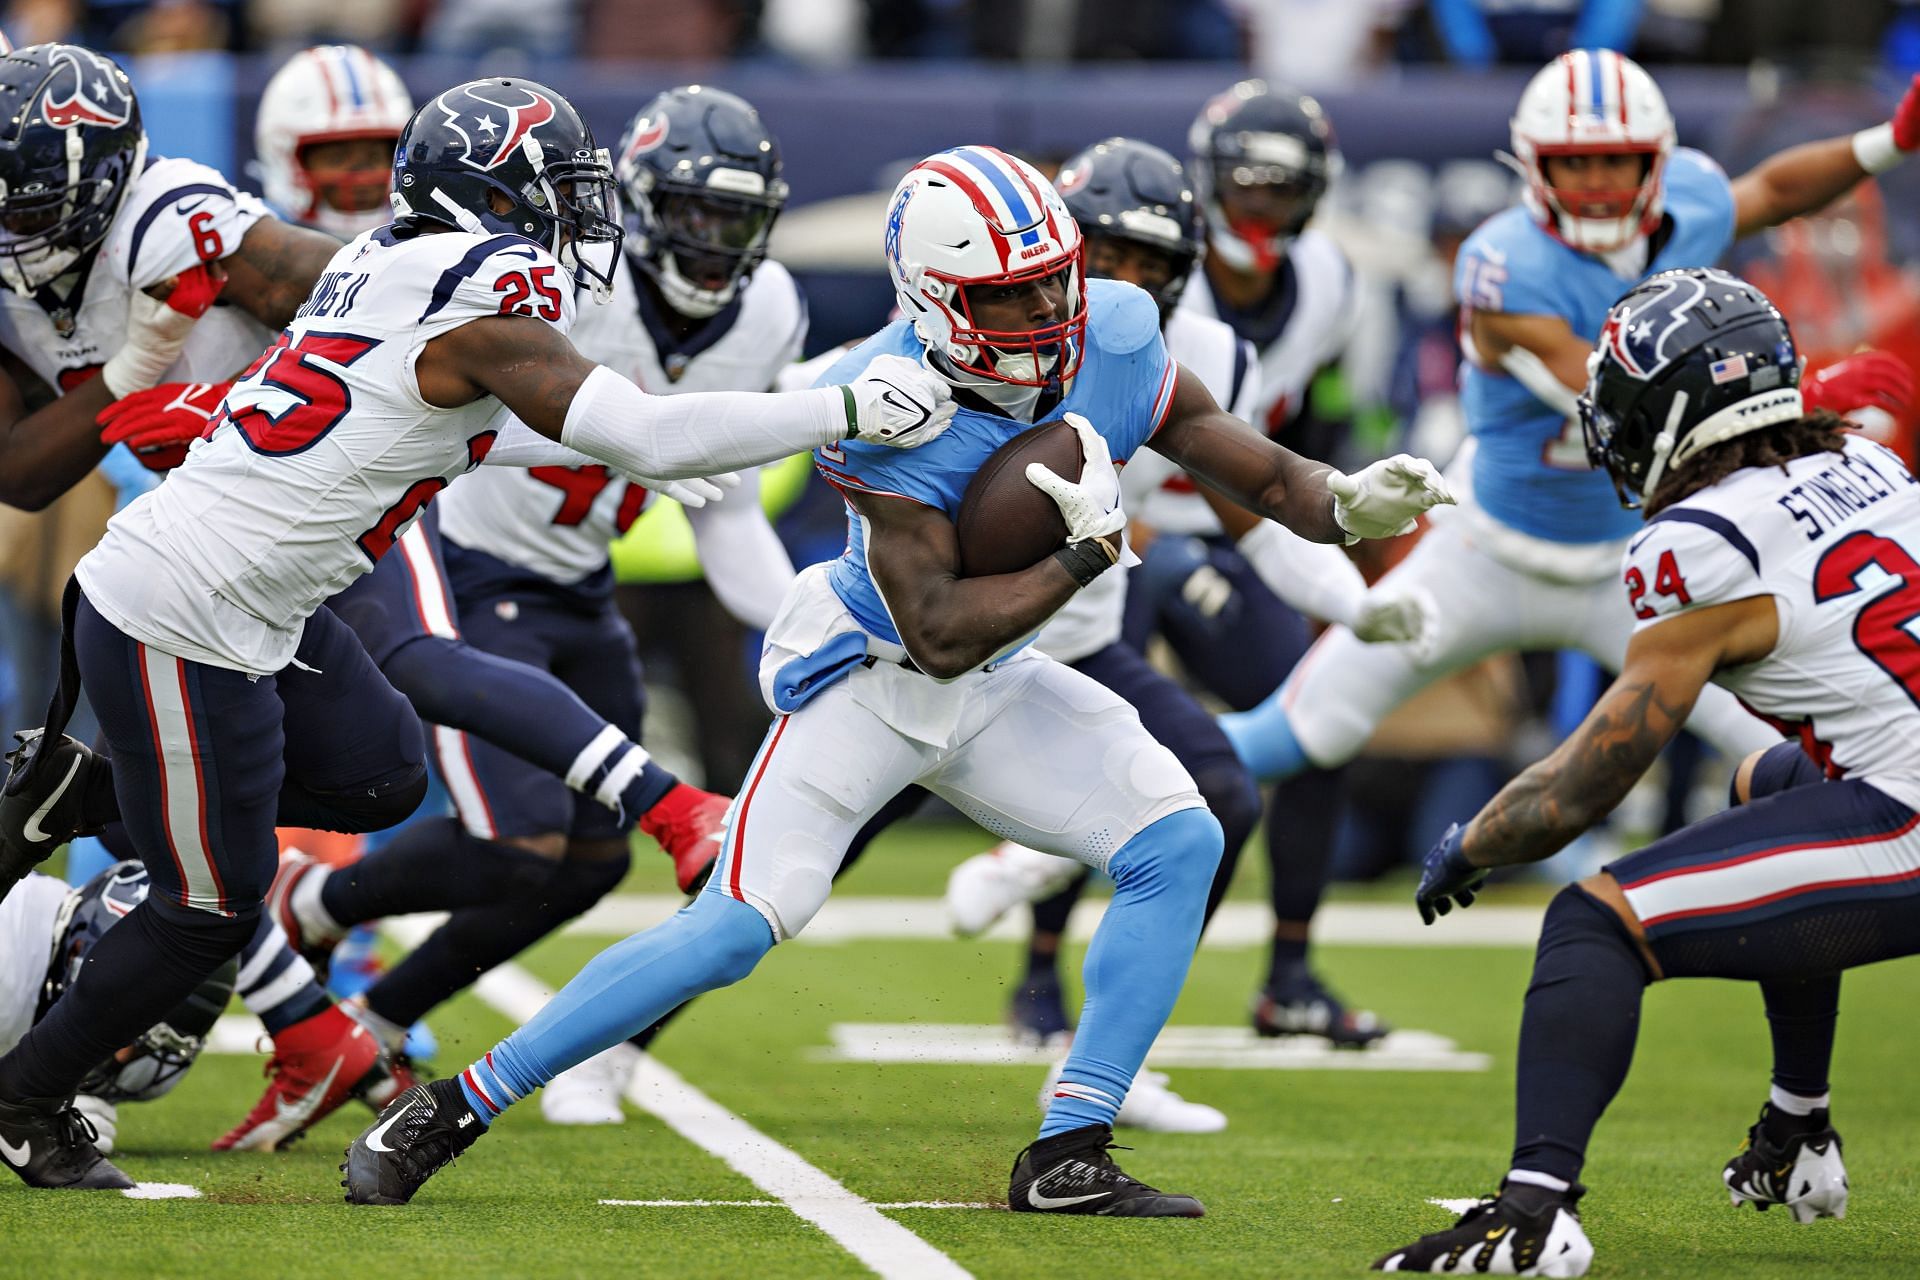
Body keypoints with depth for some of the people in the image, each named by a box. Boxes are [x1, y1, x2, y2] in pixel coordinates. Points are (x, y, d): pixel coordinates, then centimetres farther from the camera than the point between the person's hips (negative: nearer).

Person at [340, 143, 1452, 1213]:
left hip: (994, 684, 6)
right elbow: (940, 635, -31)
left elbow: (1258, 473, -6)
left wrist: (1352, 503, -26)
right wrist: (1091, 552, -31)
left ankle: (1068, 1158, -6)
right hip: (873, 675, -6)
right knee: (740, 926, -16)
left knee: (1181, 843, -9)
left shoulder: (1114, 340, -14)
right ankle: (453, 1108, -6)